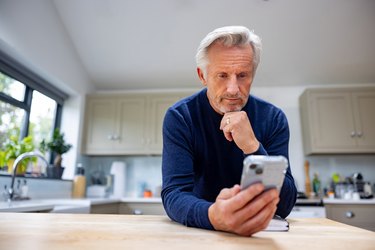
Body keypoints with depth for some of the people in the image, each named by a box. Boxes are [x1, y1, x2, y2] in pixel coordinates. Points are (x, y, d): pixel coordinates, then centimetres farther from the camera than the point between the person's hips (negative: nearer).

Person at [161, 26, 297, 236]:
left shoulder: (273, 118, -10)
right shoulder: (179, 117, -14)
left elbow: (285, 205, -14)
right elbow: (174, 193, -21)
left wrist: (253, 147, -29)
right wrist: (213, 216, -41)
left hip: (258, 232, 1)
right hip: (198, 232, 0)